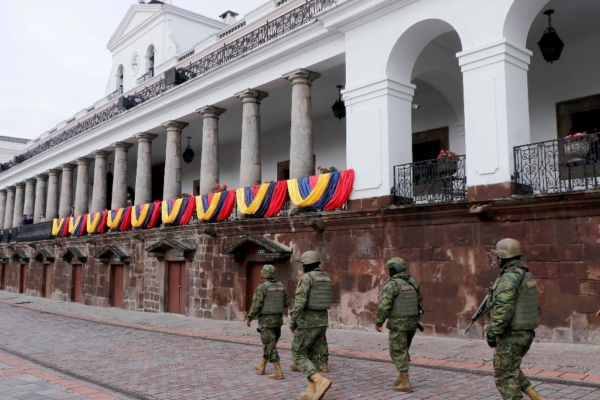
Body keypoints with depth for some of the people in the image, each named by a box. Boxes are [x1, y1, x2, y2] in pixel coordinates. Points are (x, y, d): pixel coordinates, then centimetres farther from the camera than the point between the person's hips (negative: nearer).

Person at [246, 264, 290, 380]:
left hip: (266, 321, -7)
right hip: (278, 319, 7)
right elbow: (286, 302, 9)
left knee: (270, 346, -4)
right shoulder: (280, 286, 5)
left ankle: (278, 372, -8)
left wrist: (249, 318, -7)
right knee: (270, 344, 19)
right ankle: (262, 367, 32)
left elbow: (256, 305, -19)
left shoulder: (262, 287, -15)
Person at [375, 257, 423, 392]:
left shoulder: (392, 285, -17)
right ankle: (401, 376, 25)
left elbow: (384, 306, -21)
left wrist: (378, 322, -10)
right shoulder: (413, 282, 6)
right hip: (412, 323, 7)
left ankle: (405, 383, 1)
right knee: (403, 350, 22)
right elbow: (419, 302, 14)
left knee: (398, 353, 1)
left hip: (398, 324, -7)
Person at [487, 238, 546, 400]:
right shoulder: (527, 276, 10)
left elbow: (503, 310, -27)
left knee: (504, 376, 3)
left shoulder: (509, 278, -20)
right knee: (511, 370, 24)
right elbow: (536, 306, 16)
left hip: (511, 336, -10)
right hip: (526, 334, 10)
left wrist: (492, 333, -21)